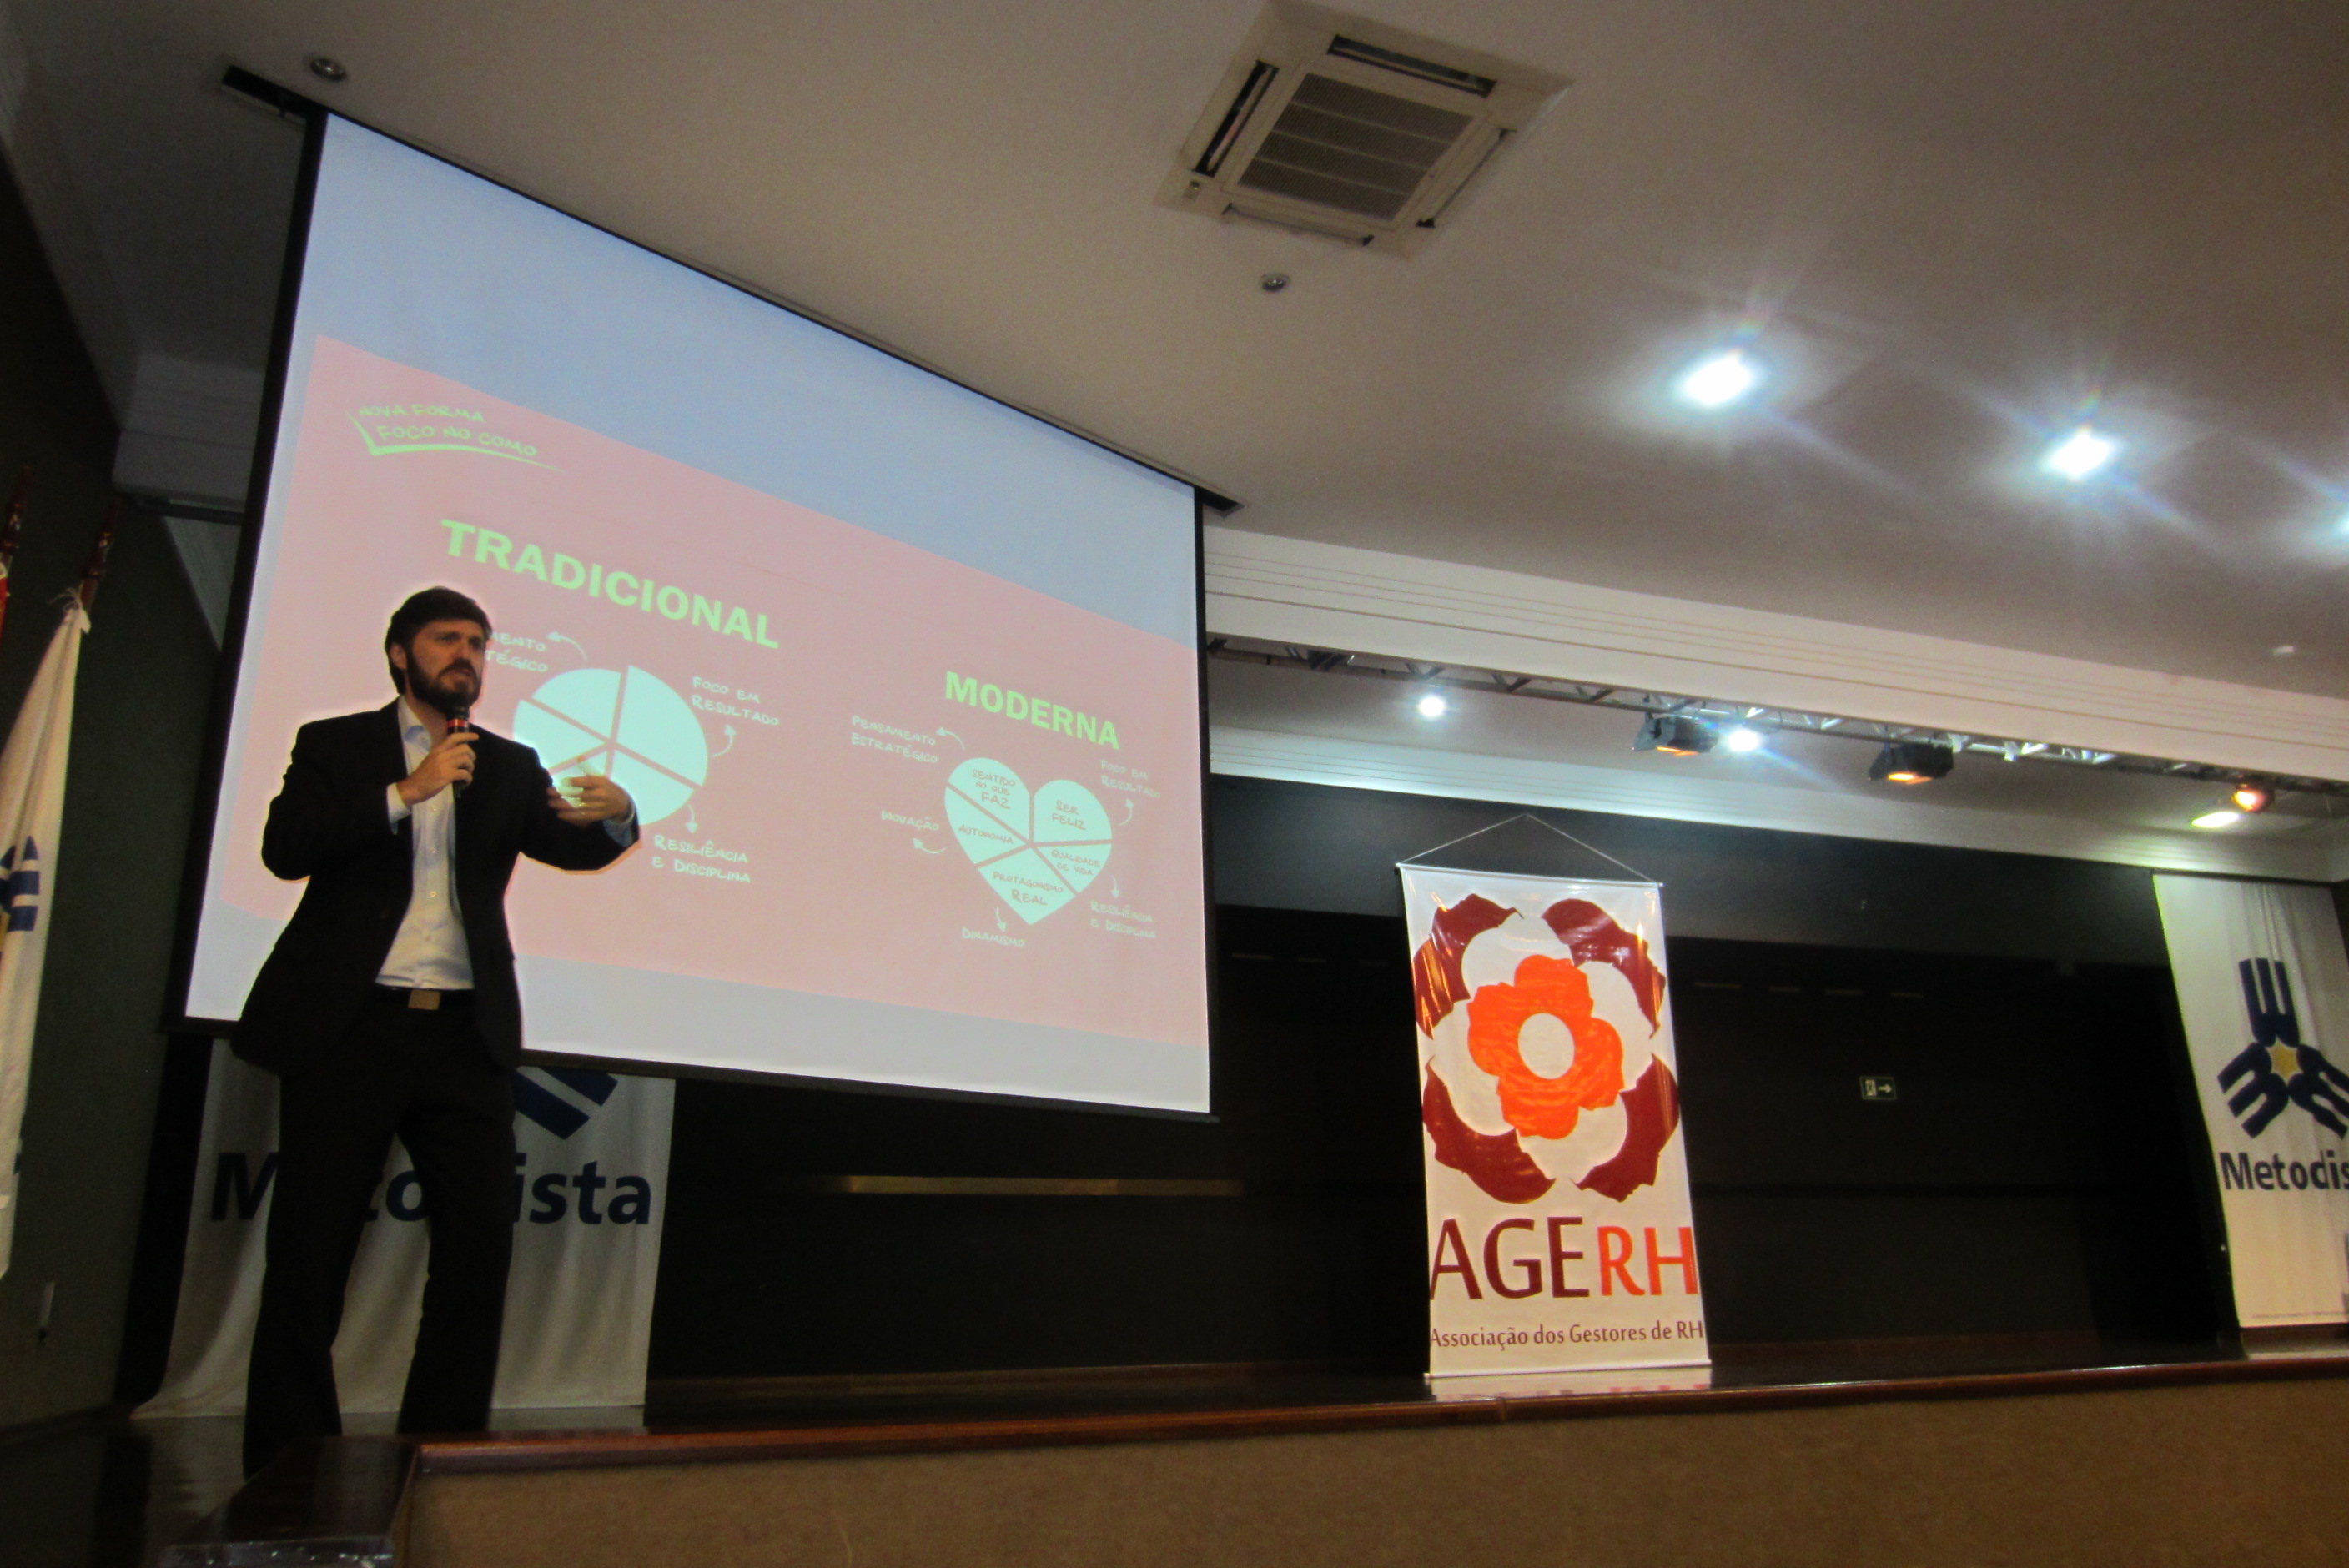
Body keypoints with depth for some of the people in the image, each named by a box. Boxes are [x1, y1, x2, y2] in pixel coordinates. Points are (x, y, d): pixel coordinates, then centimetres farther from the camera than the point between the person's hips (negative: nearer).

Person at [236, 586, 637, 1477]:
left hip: (466, 1035, 3)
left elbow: (569, 844, 1)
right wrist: (405, 792, -15)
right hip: (350, 1027, -2)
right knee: (312, 1244, 2)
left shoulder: (508, 766, 16)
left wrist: (615, 815, -21)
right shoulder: (336, 746, 9)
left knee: (481, 1241, -1)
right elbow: (284, 849, -6)